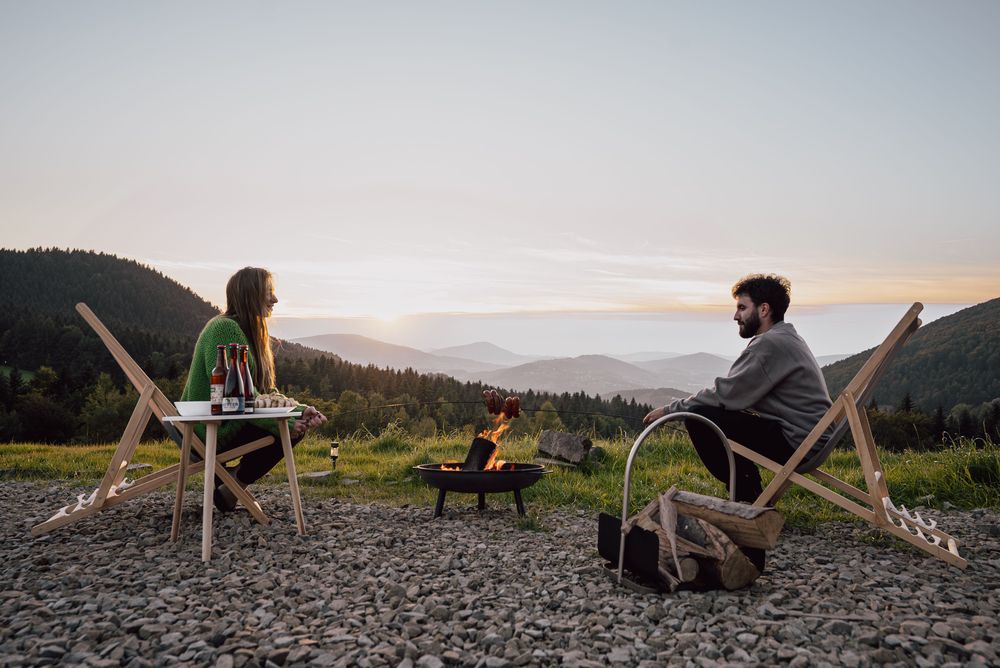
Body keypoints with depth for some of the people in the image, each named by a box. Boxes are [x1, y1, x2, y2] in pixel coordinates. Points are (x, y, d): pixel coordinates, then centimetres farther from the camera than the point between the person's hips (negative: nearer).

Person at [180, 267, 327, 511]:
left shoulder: (250, 333, 14)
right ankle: (229, 490, -4)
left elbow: (265, 391, 10)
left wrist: (300, 410, -6)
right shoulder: (224, 328, -18)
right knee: (288, 430, -15)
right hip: (209, 431, -10)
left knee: (298, 424, 8)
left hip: (229, 421, 10)